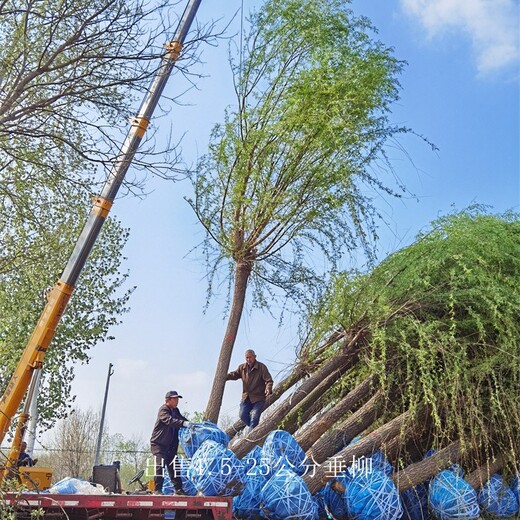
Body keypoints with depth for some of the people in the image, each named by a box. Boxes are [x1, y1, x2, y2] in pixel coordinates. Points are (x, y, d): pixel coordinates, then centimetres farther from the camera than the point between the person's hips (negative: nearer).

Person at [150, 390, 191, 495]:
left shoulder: (176, 411, 13)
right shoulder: (163, 410, -15)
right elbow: (169, 420, -32)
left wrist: (191, 424, -3)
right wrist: (183, 423, -44)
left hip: (171, 445, 8)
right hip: (158, 443, -8)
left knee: (173, 466, 7)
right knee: (160, 465, -13)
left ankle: (178, 488, 10)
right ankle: (157, 490, -6)